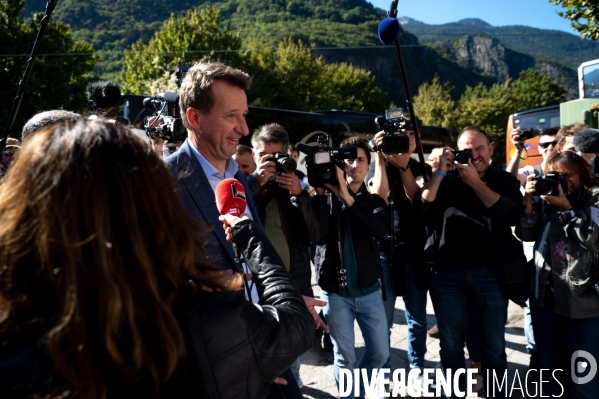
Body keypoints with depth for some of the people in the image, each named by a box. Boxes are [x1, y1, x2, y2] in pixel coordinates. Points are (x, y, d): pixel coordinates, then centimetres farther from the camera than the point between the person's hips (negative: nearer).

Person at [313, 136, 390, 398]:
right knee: (345, 357, 8)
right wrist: (319, 193, -25)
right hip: (335, 292, -2)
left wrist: (349, 199, -26)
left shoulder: (374, 200, 4)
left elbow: (380, 230, -18)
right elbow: (318, 235, -20)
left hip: (369, 290, 3)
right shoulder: (327, 197, -3)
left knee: (380, 352, 12)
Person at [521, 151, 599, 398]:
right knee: (550, 366, 20)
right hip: (544, 294, 4)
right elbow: (527, 235, 2)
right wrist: (529, 201, -9)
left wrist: (566, 208, -17)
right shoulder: (544, 196, 7)